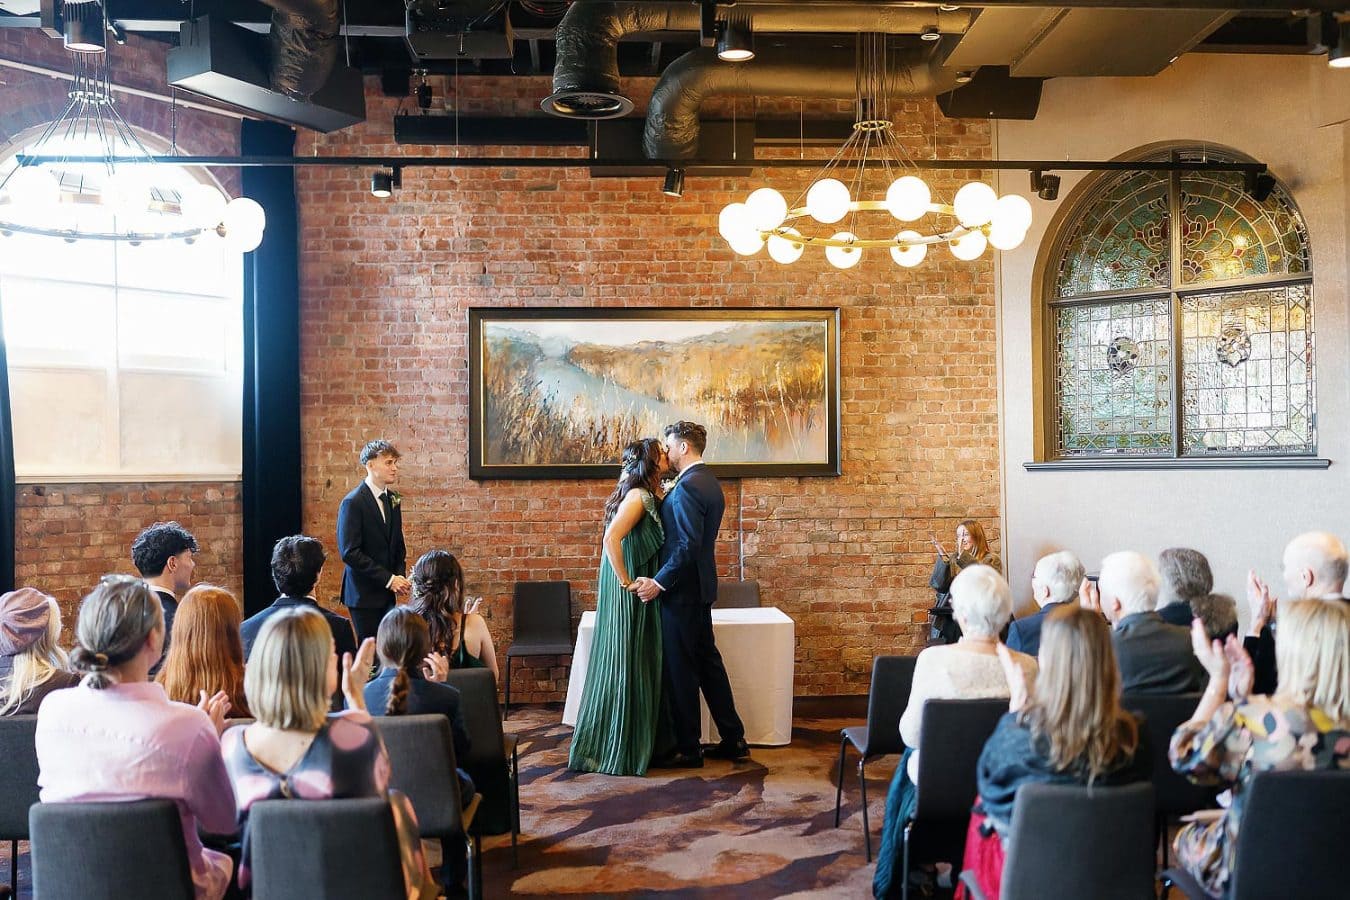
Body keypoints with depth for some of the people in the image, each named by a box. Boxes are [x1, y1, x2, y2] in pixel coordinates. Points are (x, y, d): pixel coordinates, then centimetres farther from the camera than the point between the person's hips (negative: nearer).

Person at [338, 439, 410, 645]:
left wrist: (399, 576, 2)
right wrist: (389, 579, -17)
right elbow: (349, 552, -17)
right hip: (364, 592, -6)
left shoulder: (393, 499, 11)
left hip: (387, 592, 6)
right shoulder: (353, 502, -12)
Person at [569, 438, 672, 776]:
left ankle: (637, 742, 23)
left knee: (637, 666, 14)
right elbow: (611, 539, -28)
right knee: (623, 666, -3)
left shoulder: (646, 495, 12)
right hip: (628, 596, -10)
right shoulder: (639, 496, -17)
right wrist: (626, 581, -21)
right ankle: (613, 749, 7)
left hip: (638, 595, 10)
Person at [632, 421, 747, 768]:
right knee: (707, 661, 15)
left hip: (682, 590, -10)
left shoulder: (687, 486, -18)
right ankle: (733, 739, 20)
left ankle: (687, 749, 9)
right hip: (700, 587, 10)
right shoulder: (709, 482, 13)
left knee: (680, 669, 0)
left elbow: (688, 545, -24)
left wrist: (659, 583, -20)